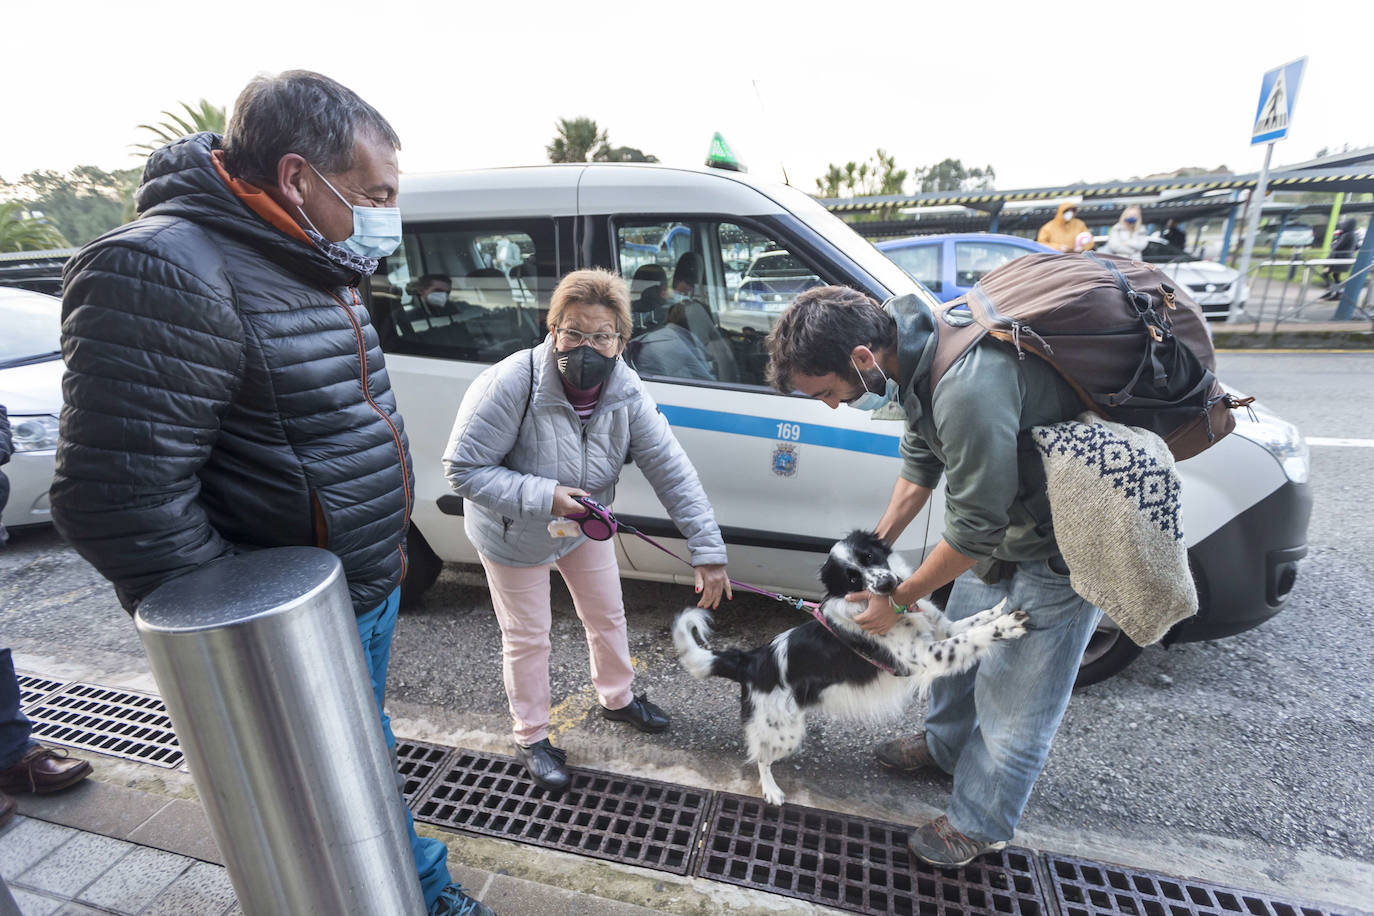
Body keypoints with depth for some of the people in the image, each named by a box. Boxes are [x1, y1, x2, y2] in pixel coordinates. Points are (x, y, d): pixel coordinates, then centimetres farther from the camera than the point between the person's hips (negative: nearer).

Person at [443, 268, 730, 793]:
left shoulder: (626, 393, -21)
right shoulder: (511, 384, -34)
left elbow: (672, 471, -21)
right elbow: (463, 469, -28)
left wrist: (708, 551, -24)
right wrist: (544, 497, -38)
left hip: (584, 524, 5)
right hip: (515, 535, -4)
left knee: (607, 615, 19)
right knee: (528, 637, 12)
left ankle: (617, 699, 49)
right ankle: (532, 739, 38)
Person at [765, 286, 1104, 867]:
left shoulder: (969, 391, -38)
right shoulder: (910, 348, -8)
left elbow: (975, 529, -28)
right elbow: (921, 460, 5)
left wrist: (898, 601, -13)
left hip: (1059, 543, -8)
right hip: (1001, 520, 9)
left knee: (1012, 699, 7)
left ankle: (979, 823, 32)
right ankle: (947, 745, 49)